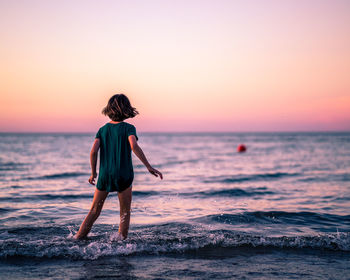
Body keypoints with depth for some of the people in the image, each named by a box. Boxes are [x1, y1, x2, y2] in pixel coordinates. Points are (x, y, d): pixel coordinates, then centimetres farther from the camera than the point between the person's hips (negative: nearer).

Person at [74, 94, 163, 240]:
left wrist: (93, 173, 9)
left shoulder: (103, 129, 5)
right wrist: (149, 166, -20)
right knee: (125, 213, 12)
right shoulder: (128, 128, -5)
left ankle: (77, 239, 14)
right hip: (123, 176, -3)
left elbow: (93, 151, -3)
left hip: (104, 175, 3)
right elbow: (134, 146, -21)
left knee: (94, 211, 14)